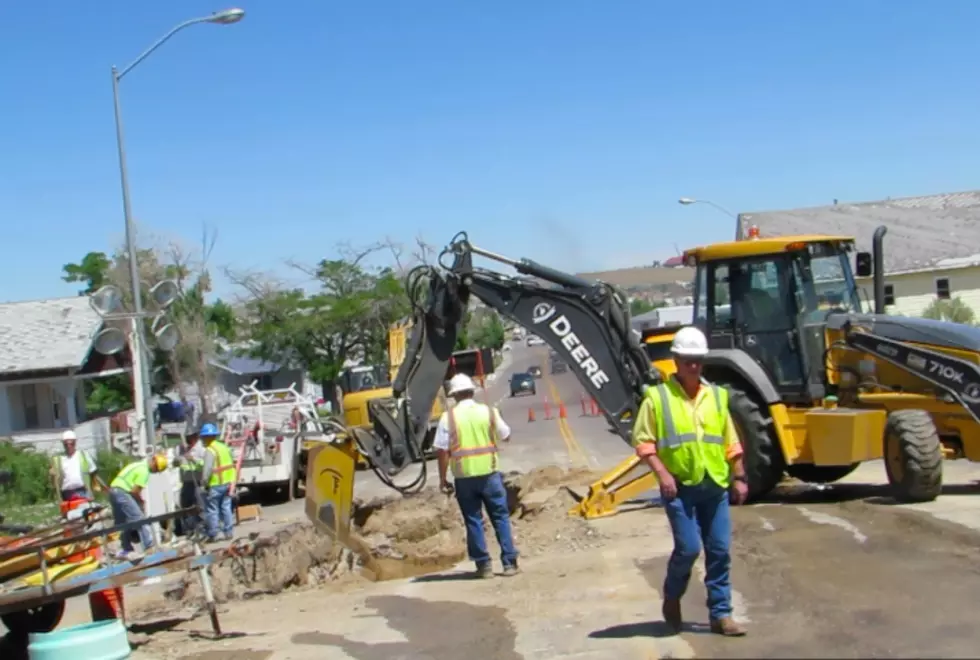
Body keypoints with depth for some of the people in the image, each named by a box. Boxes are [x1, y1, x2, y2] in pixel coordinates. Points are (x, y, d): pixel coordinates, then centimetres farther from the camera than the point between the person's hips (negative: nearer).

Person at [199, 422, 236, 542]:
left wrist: (204, 482, -13)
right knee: (226, 508, 14)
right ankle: (228, 533, 16)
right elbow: (231, 464, 16)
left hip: (215, 485, -8)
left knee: (212, 510, 1)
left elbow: (207, 469, -23)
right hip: (227, 483, 8)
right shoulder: (224, 447, 11)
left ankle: (212, 535, 5)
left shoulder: (210, 450, -15)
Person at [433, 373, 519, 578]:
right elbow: (506, 436, 13)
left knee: (473, 521, 8)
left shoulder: (448, 417, -4)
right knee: (501, 517, 9)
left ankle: (484, 565, 10)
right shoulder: (489, 412, 0)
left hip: (464, 477, -1)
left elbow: (442, 450, -6)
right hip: (489, 473, 1)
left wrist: (443, 478, 2)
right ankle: (509, 563, 9)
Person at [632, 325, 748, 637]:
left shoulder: (716, 395, 11)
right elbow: (643, 440, -5)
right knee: (688, 547, -9)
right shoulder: (658, 397, -2)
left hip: (714, 486, 4)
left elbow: (730, 442, 15)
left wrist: (739, 477, 11)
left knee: (719, 551, 3)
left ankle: (721, 614, 12)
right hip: (680, 487, -4)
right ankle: (672, 598, 18)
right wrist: (663, 474, -14)